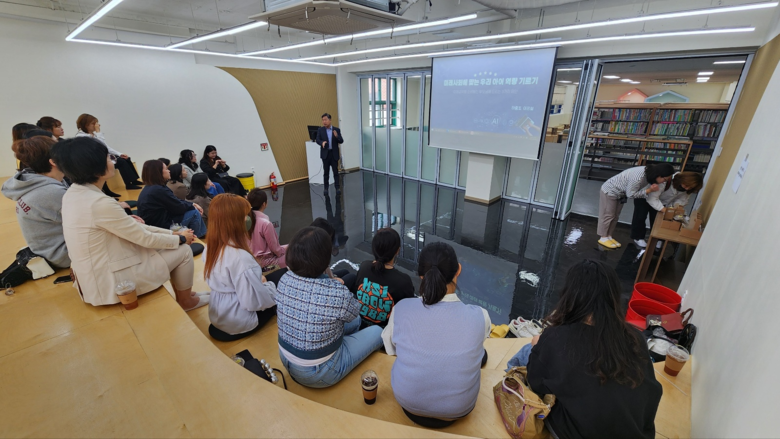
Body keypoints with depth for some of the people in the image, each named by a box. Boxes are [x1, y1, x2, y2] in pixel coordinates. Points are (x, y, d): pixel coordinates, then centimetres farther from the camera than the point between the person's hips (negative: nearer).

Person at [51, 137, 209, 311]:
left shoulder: (74, 193, 1)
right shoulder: (99, 203, -29)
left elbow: (131, 226, 5)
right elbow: (145, 239, -19)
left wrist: (172, 233, 4)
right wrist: (180, 238, -3)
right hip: (111, 281, -9)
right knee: (183, 251, 1)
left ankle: (182, 293, 30)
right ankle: (186, 301, 22)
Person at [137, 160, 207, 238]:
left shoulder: (149, 187, 8)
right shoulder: (159, 190, -23)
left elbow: (176, 202, 11)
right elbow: (179, 207, -14)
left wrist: (192, 204, 5)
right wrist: (192, 205, 4)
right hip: (161, 228, -10)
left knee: (192, 209, 14)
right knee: (195, 212, -7)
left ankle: (203, 234, 20)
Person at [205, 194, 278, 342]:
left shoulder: (211, 245, -5)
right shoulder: (240, 258, -32)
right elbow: (256, 301, -27)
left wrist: (259, 280, 4)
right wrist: (267, 284, -9)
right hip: (237, 323, -8)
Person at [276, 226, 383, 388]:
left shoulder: (285, 279, -16)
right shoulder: (337, 292, -34)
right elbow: (354, 311, -10)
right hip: (318, 375, -6)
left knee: (355, 321, 23)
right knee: (377, 331, 15)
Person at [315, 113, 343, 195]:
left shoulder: (336, 130, 3)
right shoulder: (320, 129, 4)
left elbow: (341, 141, -2)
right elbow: (317, 140, -5)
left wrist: (337, 136, -22)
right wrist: (322, 142, -27)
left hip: (334, 153, 0)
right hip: (325, 153, 0)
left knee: (335, 171, 4)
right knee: (326, 172, 6)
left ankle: (337, 187, 12)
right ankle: (326, 187, 14)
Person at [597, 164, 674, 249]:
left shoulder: (649, 172, -11)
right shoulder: (638, 178, -37)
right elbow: (630, 194, -24)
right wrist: (649, 190, -29)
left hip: (620, 193, 9)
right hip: (609, 191, -9)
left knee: (615, 216, 13)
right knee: (608, 215, 0)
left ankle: (609, 236, 23)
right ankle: (603, 238, 11)